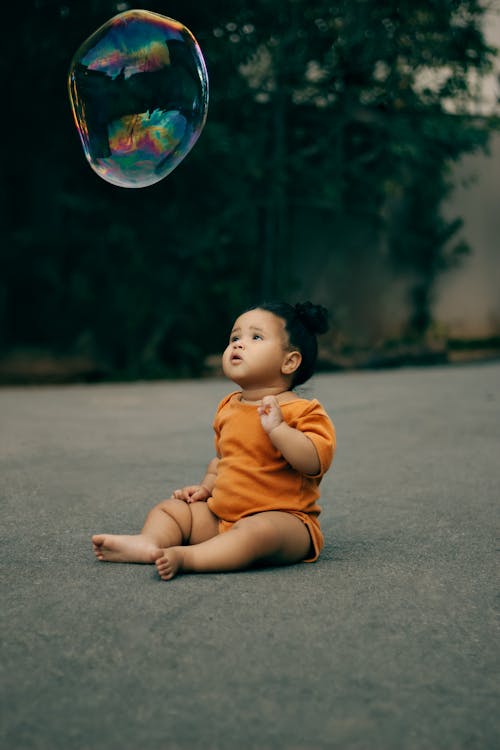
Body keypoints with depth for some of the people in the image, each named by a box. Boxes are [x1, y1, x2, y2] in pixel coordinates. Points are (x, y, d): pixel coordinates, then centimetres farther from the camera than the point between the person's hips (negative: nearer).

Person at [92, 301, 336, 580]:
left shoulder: (301, 411, -9)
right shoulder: (227, 408, 14)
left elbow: (315, 462, -23)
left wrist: (277, 427, -29)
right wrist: (207, 486, 12)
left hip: (282, 518, -7)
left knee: (257, 532, -39)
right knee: (168, 509, 2)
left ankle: (185, 557, -47)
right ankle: (150, 542, -27)